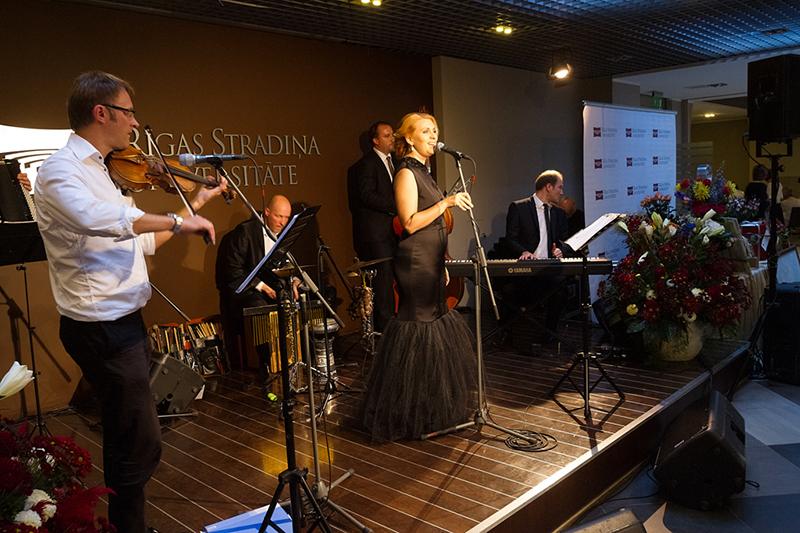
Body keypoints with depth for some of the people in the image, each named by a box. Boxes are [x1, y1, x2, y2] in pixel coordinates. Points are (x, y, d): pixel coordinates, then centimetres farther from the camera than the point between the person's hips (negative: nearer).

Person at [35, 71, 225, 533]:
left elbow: (140, 241, 19)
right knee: (143, 444, -6)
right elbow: (96, 218, -36)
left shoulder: (100, 170, 16)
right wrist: (176, 221, -29)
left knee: (127, 439, 20)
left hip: (122, 321, 10)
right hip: (101, 327, -10)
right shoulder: (60, 170, -13)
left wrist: (194, 207, 17)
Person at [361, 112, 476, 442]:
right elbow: (410, 223, -19)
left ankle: (429, 411, 24)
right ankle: (411, 416, 7)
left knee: (435, 325, 12)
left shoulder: (423, 172, 19)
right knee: (418, 331, -5)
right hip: (415, 262, -10)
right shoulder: (406, 173, -9)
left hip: (430, 262, 10)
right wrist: (445, 203, -19)